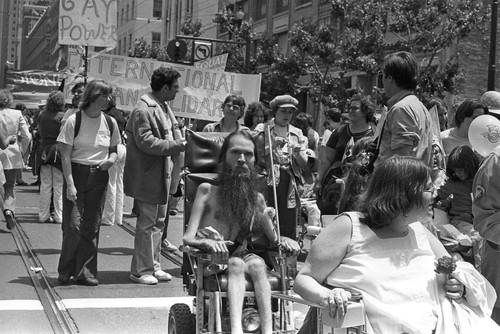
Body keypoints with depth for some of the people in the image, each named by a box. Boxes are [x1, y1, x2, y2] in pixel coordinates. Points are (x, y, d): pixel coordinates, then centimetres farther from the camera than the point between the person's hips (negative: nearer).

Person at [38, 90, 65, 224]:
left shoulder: (42, 116, 2)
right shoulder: (63, 116, -11)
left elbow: (40, 132, 9)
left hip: (44, 150, 4)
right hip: (59, 151, -4)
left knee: (45, 185, 10)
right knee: (59, 186, 3)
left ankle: (43, 215, 13)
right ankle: (59, 216, 5)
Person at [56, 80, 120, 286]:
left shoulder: (110, 123, 6)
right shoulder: (74, 121, -7)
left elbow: (113, 151, 17)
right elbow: (66, 155, -8)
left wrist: (111, 160, -7)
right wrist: (70, 183, -16)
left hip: (99, 177, 4)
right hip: (76, 174, -4)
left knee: (91, 226, 4)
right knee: (73, 224, -6)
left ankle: (85, 271, 13)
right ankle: (65, 270, 12)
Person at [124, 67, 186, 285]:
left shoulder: (163, 108, 15)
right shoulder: (143, 110, -17)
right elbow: (145, 142, -24)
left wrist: (180, 139, 8)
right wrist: (177, 145, -22)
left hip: (162, 174, 10)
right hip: (147, 176, -10)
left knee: (158, 222, 15)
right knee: (147, 223, -3)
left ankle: (153, 266, 24)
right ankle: (140, 271, 6)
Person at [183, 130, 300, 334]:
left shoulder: (256, 198, 12)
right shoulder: (208, 191, 1)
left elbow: (272, 238, 19)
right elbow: (188, 238, -8)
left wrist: (283, 240, -6)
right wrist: (208, 242, -32)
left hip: (242, 257, 3)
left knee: (257, 263, -31)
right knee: (237, 264, -35)